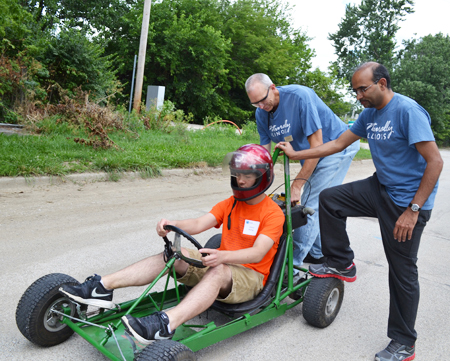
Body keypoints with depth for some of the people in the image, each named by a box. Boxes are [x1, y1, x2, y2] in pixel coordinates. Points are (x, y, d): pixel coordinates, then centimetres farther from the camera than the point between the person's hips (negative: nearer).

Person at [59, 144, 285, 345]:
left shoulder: (273, 213, -8)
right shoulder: (230, 204, 12)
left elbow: (257, 253, -23)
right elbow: (199, 224, -4)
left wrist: (223, 256, -41)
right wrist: (173, 225, -25)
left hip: (250, 277, -5)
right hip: (220, 263, 6)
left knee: (218, 271, -38)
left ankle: (165, 325, -58)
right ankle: (103, 287, -26)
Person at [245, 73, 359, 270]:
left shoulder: (300, 96, -29)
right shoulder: (261, 114, -7)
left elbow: (317, 145, -30)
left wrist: (296, 185, -28)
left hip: (337, 146, -7)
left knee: (310, 204, -12)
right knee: (316, 204, 12)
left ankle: (292, 262, -4)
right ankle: (318, 253, 30)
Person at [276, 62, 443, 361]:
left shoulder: (408, 111, -20)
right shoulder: (369, 115, 6)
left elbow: (435, 162, -23)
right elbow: (338, 144, 13)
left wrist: (413, 210, -24)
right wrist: (296, 154, 10)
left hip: (408, 201, -8)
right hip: (381, 188, 8)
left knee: (403, 270, 1)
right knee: (329, 199, 1)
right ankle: (342, 265, 15)